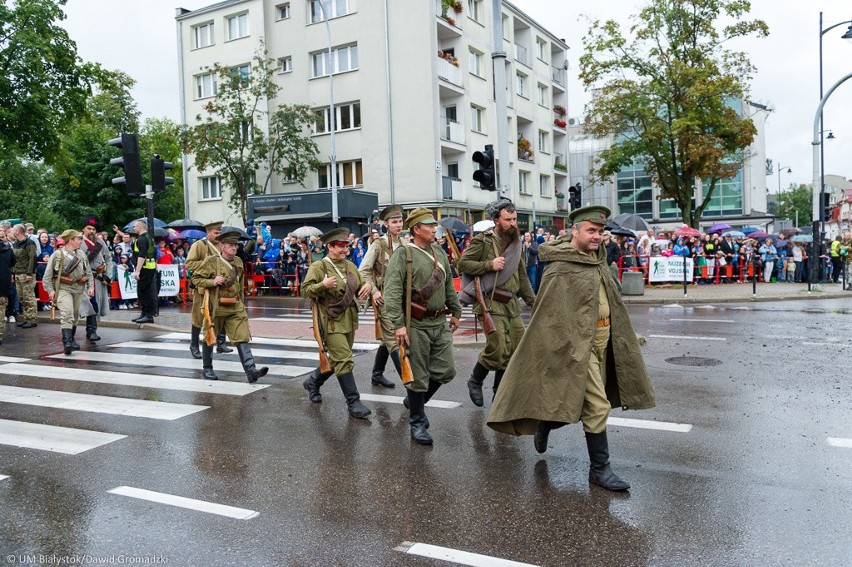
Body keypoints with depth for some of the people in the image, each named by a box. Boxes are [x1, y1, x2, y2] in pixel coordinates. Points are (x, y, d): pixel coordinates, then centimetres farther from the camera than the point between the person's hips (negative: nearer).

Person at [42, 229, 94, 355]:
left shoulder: (82, 254, 12)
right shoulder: (57, 254, -3)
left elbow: (88, 272, 15)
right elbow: (48, 274, -2)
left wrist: (91, 286, 4)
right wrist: (50, 289, -10)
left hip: (78, 289, 5)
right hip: (63, 289, -5)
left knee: (75, 316, 14)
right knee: (67, 314, -18)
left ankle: (71, 340, 30)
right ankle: (67, 342, -23)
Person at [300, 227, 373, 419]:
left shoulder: (350, 266, 11)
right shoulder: (318, 266, -7)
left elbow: (359, 289, 19)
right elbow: (305, 290, -11)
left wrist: (367, 285, -4)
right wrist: (323, 284, -27)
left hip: (349, 320, 7)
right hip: (331, 321, -7)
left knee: (337, 359, 18)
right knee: (344, 360, -10)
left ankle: (313, 381, 41)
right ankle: (353, 403, -5)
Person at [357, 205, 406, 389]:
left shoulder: (403, 245, 8)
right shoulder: (378, 244, -7)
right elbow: (363, 270, -8)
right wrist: (373, 290, -15)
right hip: (385, 297, -6)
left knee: (388, 338, 15)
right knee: (394, 339, -8)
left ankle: (377, 375, 29)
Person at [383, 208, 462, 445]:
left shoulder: (440, 253, 11)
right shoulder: (402, 255, -10)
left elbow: (449, 287, 21)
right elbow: (392, 292, -17)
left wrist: (455, 312, 22)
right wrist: (398, 324, -23)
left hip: (440, 323, 7)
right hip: (416, 325, -7)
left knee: (446, 371, 9)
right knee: (418, 376, 1)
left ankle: (415, 400, 32)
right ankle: (417, 423, 18)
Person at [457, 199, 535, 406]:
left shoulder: (516, 243, 15)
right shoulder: (482, 240, -6)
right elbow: (463, 263, -9)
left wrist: (532, 300, 17)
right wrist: (489, 264, -17)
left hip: (511, 303, 7)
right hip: (490, 303, -7)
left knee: (516, 349, 7)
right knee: (497, 348, -13)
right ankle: (475, 382, 13)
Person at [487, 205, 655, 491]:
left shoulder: (597, 260, 11)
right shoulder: (561, 269, -16)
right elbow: (551, 316, -17)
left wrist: (624, 338, 21)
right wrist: (567, 349, -17)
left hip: (601, 344, 9)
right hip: (577, 347, -9)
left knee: (580, 403, 16)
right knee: (597, 406, -6)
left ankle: (544, 424, 39)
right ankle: (600, 468, 8)